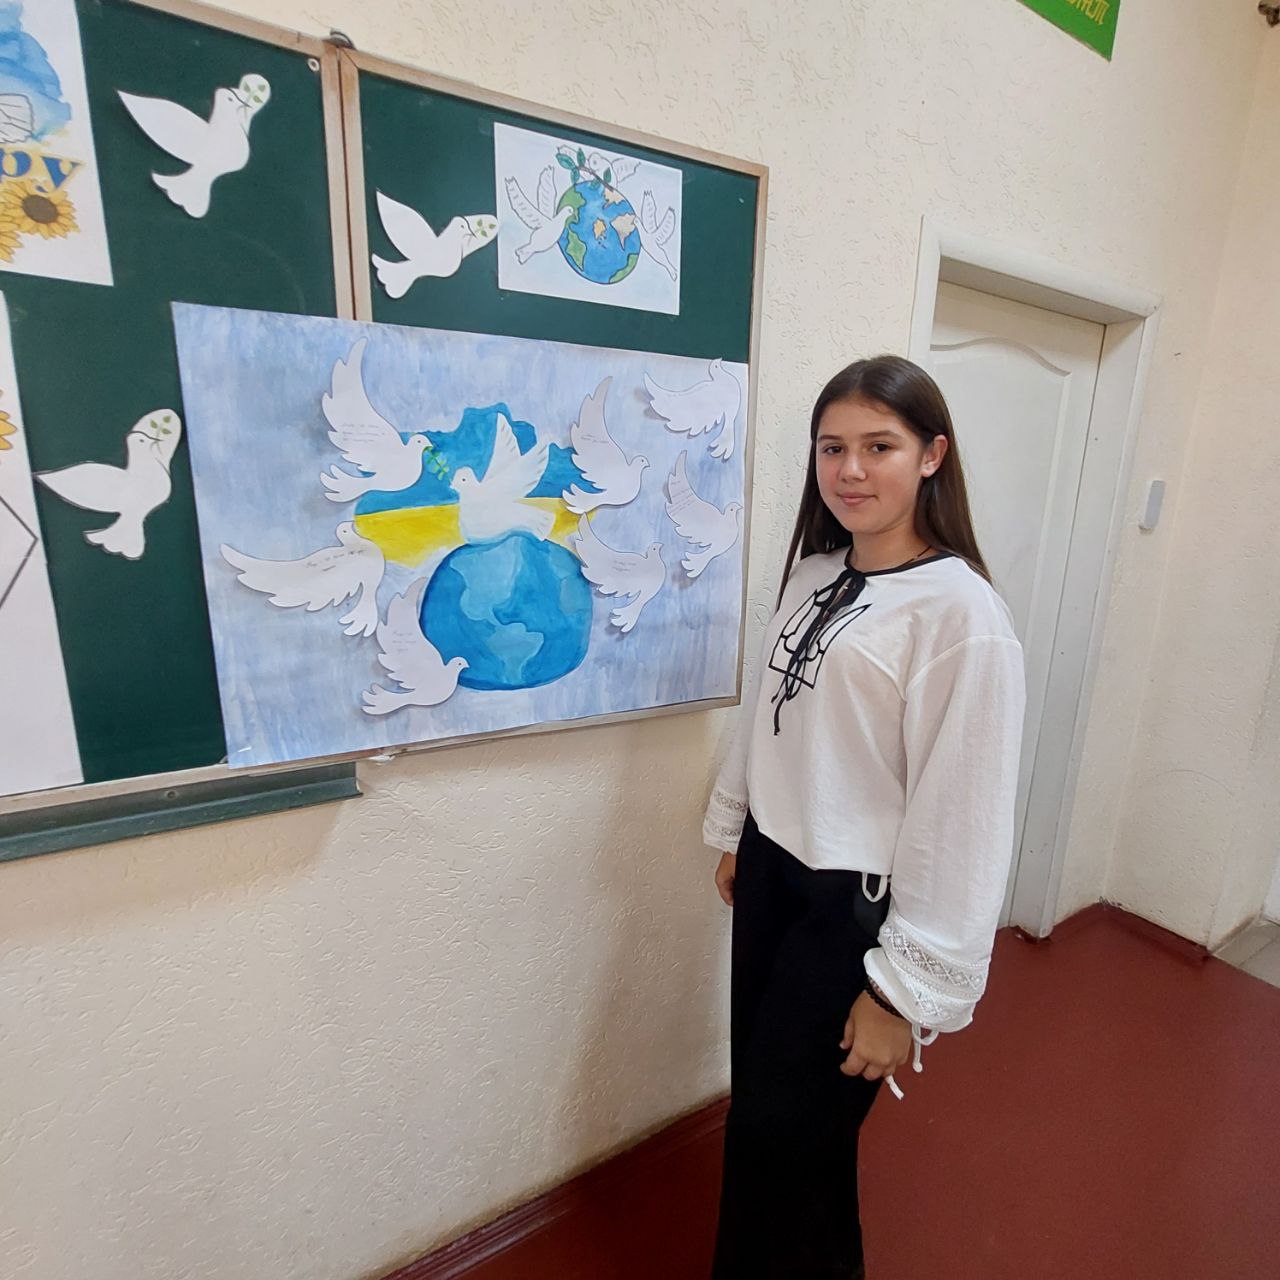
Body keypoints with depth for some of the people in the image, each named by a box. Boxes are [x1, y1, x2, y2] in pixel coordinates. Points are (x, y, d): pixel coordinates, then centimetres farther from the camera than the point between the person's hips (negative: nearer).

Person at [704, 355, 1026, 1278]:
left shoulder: (963, 614, -20)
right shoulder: (813, 575, 2)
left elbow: (963, 820, -19)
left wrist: (908, 989, -13)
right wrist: (734, 833, 16)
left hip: (857, 908, -6)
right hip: (772, 873, 7)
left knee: (784, 1136, 11)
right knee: (759, 1099, 24)